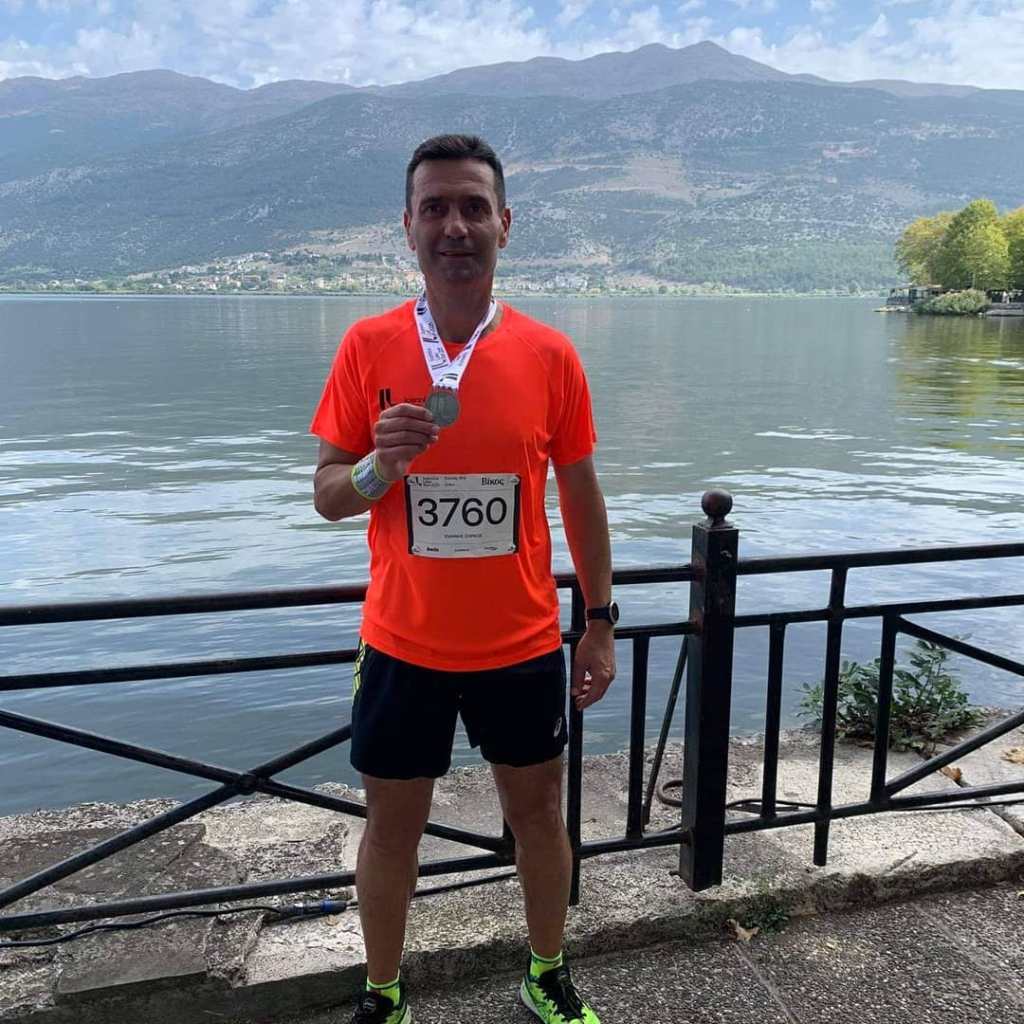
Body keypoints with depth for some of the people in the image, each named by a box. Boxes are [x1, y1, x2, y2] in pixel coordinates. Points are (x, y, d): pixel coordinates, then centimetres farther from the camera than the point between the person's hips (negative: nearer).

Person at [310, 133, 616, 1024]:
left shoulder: (549, 354, -5)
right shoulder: (369, 346, -6)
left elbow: (581, 497, 2)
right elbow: (327, 496, -1)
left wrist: (601, 623, 3)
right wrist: (381, 464, -23)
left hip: (522, 645, 1)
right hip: (404, 646, 0)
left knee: (539, 812, 17)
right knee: (392, 824, 14)